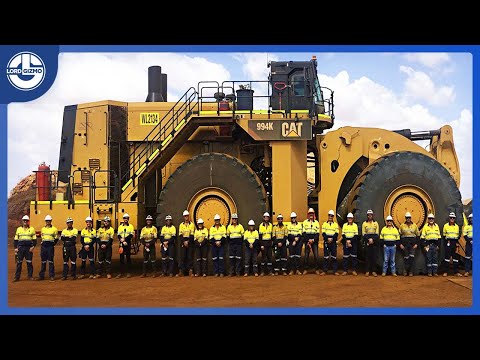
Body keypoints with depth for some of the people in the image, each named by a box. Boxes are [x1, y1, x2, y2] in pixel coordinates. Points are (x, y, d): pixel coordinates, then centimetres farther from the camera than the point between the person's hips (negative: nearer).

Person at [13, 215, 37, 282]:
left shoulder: (32, 229, 5)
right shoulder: (19, 229, 9)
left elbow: (34, 239, 5)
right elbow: (15, 239, 10)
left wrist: (33, 246, -8)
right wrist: (15, 248, 1)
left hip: (29, 248, -1)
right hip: (20, 247, 1)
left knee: (29, 262, 2)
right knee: (19, 262, -1)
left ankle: (30, 276, 10)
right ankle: (17, 277, 3)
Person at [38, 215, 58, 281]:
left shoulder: (54, 229, 2)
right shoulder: (42, 229, 14)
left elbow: (56, 238, 5)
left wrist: (53, 244, -4)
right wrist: (42, 242, 10)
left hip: (50, 246, -4)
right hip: (43, 246, 4)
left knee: (51, 261, -4)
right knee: (43, 261, 8)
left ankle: (52, 276, -2)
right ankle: (41, 275, 14)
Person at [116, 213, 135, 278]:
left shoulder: (131, 226, 3)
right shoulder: (120, 226, 12)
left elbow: (131, 235, -8)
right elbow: (118, 235, 3)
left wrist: (125, 239, -20)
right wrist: (121, 239, -18)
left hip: (128, 244, -3)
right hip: (121, 244, 3)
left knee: (128, 258, 2)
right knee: (121, 258, 3)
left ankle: (128, 272, 6)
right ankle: (121, 272, 6)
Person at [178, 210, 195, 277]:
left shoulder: (192, 224, 3)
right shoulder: (181, 225, 9)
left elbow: (192, 235, -3)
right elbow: (180, 235, 3)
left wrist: (188, 241, -12)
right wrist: (184, 242, -9)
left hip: (190, 243, -1)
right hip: (183, 243, 1)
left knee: (190, 257, -3)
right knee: (182, 257, -2)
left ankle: (190, 271, -2)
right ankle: (182, 271, -1)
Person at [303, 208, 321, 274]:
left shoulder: (316, 222, 8)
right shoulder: (305, 222, 6)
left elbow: (318, 233, 3)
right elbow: (304, 232, 2)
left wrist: (313, 240, -11)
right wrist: (308, 240, -9)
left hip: (314, 241, 0)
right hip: (307, 241, 0)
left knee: (316, 255, -4)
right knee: (306, 255, 0)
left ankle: (317, 269, 2)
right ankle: (305, 269, 7)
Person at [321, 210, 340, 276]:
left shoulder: (336, 224, 9)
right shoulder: (324, 224, 8)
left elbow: (336, 233, 1)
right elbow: (323, 233, 0)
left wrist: (332, 239, -14)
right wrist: (327, 238, -15)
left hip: (333, 242, 0)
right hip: (326, 242, 0)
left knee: (334, 256, 0)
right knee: (326, 256, 0)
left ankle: (335, 270, 3)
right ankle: (325, 270, 4)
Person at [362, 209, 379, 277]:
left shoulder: (376, 223, 7)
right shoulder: (364, 223, 5)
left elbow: (377, 233, 1)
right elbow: (363, 234, 0)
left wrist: (372, 239, -13)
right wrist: (369, 239, -14)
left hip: (374, 242, 1)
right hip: (367, 242, -1)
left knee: (374, 256, -1)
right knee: (368, 256, -1)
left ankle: (373, 271, 4)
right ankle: (367, 271, 3)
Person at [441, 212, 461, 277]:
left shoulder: (457, 226, 11)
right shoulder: (446, 225, 2)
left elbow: (458, 235, 15)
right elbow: (444, 235, 4)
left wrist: (457, 243, 3)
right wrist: (447, 241, -8)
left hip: (455, 242, 3)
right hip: (448, 243, -3)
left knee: (455, 257, 4)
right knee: (447, 257, -4)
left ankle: (456, 272, 8)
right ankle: (446, 272, 0)